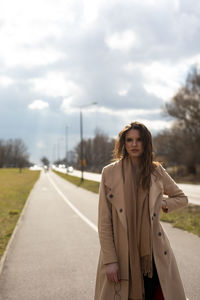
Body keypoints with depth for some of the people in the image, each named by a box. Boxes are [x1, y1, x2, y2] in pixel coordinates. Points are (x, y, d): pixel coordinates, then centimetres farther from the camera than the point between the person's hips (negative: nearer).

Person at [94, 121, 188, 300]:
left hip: (153, 253, 2)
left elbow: (181, 198, 20)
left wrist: (162, 204, 0)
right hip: (121, 254, -2)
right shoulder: (109, 173, -2)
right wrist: (110, 260, -8)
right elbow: (104, 221, -3)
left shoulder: (156, 171, 5)